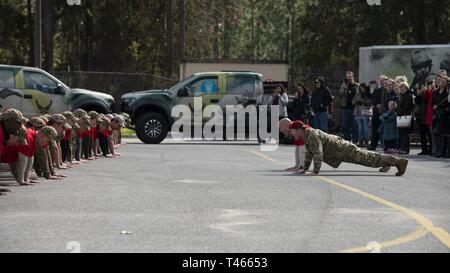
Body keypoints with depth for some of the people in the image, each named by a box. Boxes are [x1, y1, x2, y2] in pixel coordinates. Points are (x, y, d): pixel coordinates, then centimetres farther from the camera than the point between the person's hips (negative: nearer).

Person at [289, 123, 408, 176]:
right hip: (340, 146, 10)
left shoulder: (312, 136, -24)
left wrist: (315, 171, -33)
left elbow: (318, 154, -33)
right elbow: (309, 153, 23)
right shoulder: (307, 136, 10)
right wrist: (305, 169, 23)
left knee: (369, 159, -9)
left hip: (344, 150, -10)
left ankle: (398, 161, -9)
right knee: (365, 156, 26)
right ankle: (386, 162, 44)